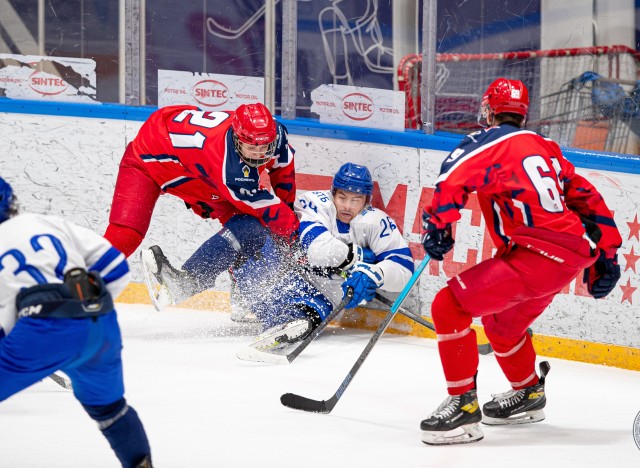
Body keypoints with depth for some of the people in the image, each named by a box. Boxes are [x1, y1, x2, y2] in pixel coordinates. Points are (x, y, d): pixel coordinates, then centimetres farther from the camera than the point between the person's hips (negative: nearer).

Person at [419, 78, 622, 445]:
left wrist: (437, 226, -12)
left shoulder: (491, 142, 0)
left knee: (450, 307, -11)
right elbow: (587, 198, 25)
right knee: (500, 321, 31)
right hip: (571, 256, 9)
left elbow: (453, 179, -18)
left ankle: (463, 406, -15)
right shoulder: (546, 149, 23)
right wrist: (605, 255, 29)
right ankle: (529, 394, 48)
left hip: (534, 254, -9)